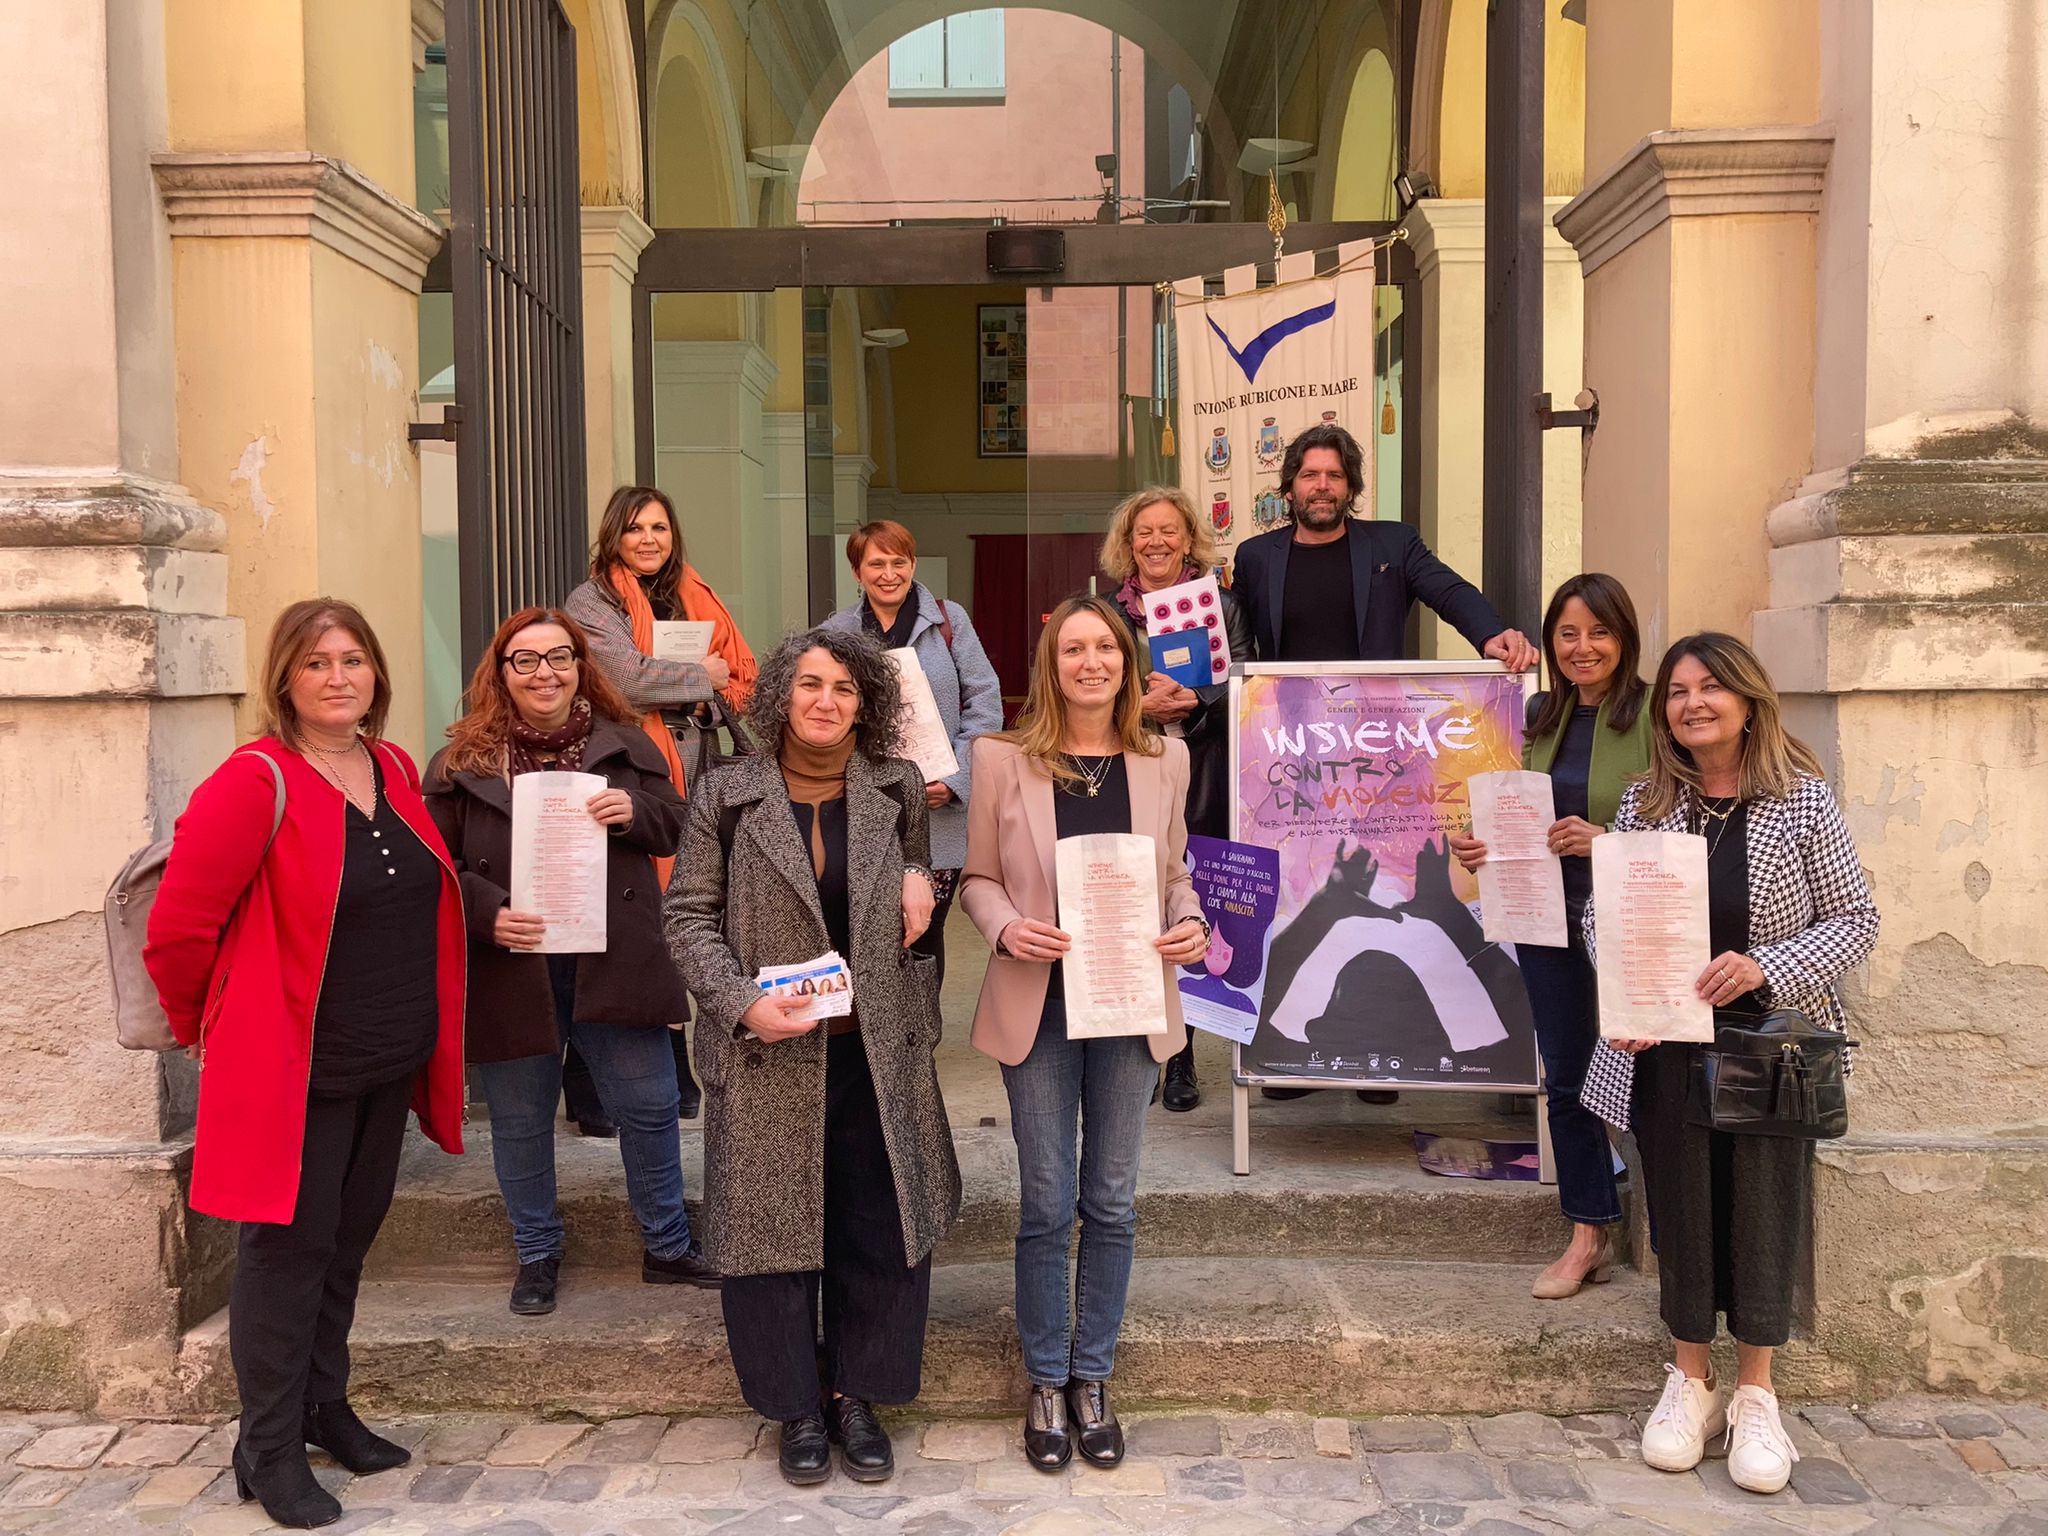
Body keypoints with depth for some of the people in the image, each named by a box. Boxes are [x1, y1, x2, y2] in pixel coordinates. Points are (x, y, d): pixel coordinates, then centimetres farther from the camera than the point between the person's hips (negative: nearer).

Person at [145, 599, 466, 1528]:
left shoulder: (395, 769, 5)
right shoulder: (256, 783, -17)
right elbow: (178, 929, -16)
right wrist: (208, 1028, -2)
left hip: (388, 1063, 7)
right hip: (293, 1067, -7)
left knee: (348, 1241, 19)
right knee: (286, 1250, 4)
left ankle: (325, 1408, 36)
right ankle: (268, 1450, 21)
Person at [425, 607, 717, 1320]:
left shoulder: (623, 743, 6)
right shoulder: (463, 759, 0)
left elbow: (674, 832, 7)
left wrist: (634, 810, -14)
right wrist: (487, 913, -18)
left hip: (612, 962, 1)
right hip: (512, 969, -1)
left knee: (650, 1105, 7)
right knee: (521, 1119, 12)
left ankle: (668, 1247, 27)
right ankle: (537, 1256, 32)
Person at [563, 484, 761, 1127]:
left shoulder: (694, 598, 17)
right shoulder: (591, 603, -1)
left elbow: (741, 680, 18)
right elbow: (630, 677, -16)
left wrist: (709, 703, -3)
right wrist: (700, 676, -2)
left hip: (688, 780, 6)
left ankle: (676, 1082, 24)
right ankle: (592, 1097, 6)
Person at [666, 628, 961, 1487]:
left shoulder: (897, 790, 4)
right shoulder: (728, 797, -3)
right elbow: (690, 916, -1)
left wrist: (920, 882, -4)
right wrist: (742, 1000, -16)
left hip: (877, 1053, 2)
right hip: (770, 1055, -2)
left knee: (881, 1229, 8)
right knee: (775, 1229, 7)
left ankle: (857, 1397, 28)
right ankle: (797, 1408, 26)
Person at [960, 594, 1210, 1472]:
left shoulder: (1163, 760, 4)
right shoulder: (1004, 759, -3)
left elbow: (1177, 873, 11)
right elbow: (978, 878, 2)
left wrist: (1192, 924, -9)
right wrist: (1006, 927, -18)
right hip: (1039, 1005, -2)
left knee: (1112, 1203, 12)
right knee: (1047, 1205, 7)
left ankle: (1092, 1377, 29)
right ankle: (1046, 1383, 25)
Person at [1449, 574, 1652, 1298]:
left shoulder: (1654, 713, -9)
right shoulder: (1540, 716, 10)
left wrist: (1605, 840, -24)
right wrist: (1478, 844, -1)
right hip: (1549, 920, 6)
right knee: (1566, 1079, 12)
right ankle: (1588, 1236, 26)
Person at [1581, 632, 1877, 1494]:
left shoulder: (1801, 802, -6)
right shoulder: (1645, 802, 1)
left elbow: (1855, 920, -5)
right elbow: (1599, 913, 5)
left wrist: (1764, 968, -20)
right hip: (1664, 1046, 2)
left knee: (1764, 1206, 5)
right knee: (1679, 1204, 8)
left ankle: (1755, 1396, 24)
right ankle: (1691, 1382, 27)